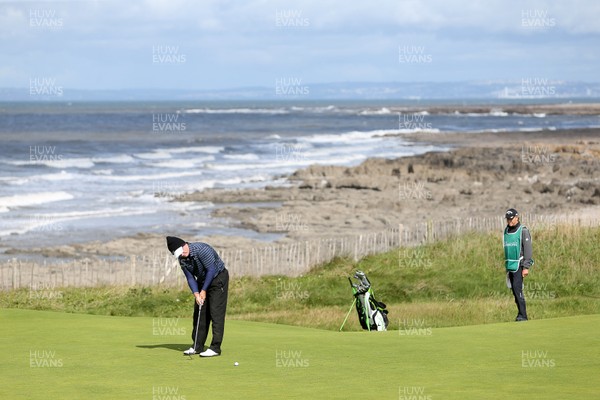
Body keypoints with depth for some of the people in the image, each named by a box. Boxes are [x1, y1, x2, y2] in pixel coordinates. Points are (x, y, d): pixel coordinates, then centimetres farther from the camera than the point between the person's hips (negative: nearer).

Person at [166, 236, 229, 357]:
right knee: (199, 312, 5)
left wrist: (203, 290, -18)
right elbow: (190, 278, -1)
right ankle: (197, 346, 11)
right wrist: (196, 294, -17)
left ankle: (215, 348, -12)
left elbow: (212, 270, -24)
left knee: (216, 313, -12)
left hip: (218, 278, -7)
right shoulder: (182, 259, -6)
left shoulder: (201, 249, -28)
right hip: (203, 280, 7)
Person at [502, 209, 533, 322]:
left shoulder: (523, 231, -6)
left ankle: (523, 315, -14)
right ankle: (521, 313, 10)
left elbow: (528, 250, -10)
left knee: (517, 288, -15)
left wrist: (526, 267, -16)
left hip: (519, 265, -7)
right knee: (514, 291, 5)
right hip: (510, 265, 7)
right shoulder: (506, 231, 14)